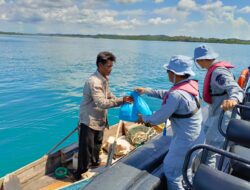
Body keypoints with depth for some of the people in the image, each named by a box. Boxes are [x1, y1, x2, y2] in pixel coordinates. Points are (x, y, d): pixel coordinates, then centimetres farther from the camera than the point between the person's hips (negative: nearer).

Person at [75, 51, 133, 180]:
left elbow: (108, 96, 10)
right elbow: (102, 103, -32)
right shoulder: (94, 82, -27)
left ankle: (95, 163, 48)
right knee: (86, 148, 2)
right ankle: (80, 174, 20)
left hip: (99, 119, 9)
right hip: (89, 120, -9)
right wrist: (121, 100, -31)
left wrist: (122, 101, -6)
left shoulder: (104, 79, 4)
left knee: (97, 144, 26)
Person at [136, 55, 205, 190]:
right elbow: (166, 94, 9)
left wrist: (144, 118, -3)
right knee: (184, 167, 29)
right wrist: (146, 90, 8)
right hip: (196, 137, 9)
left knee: (171, 170, 12)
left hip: (186, 140, -9)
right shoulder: (191, 85, -3)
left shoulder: (177, 94, -30)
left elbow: (159, 118, -21)